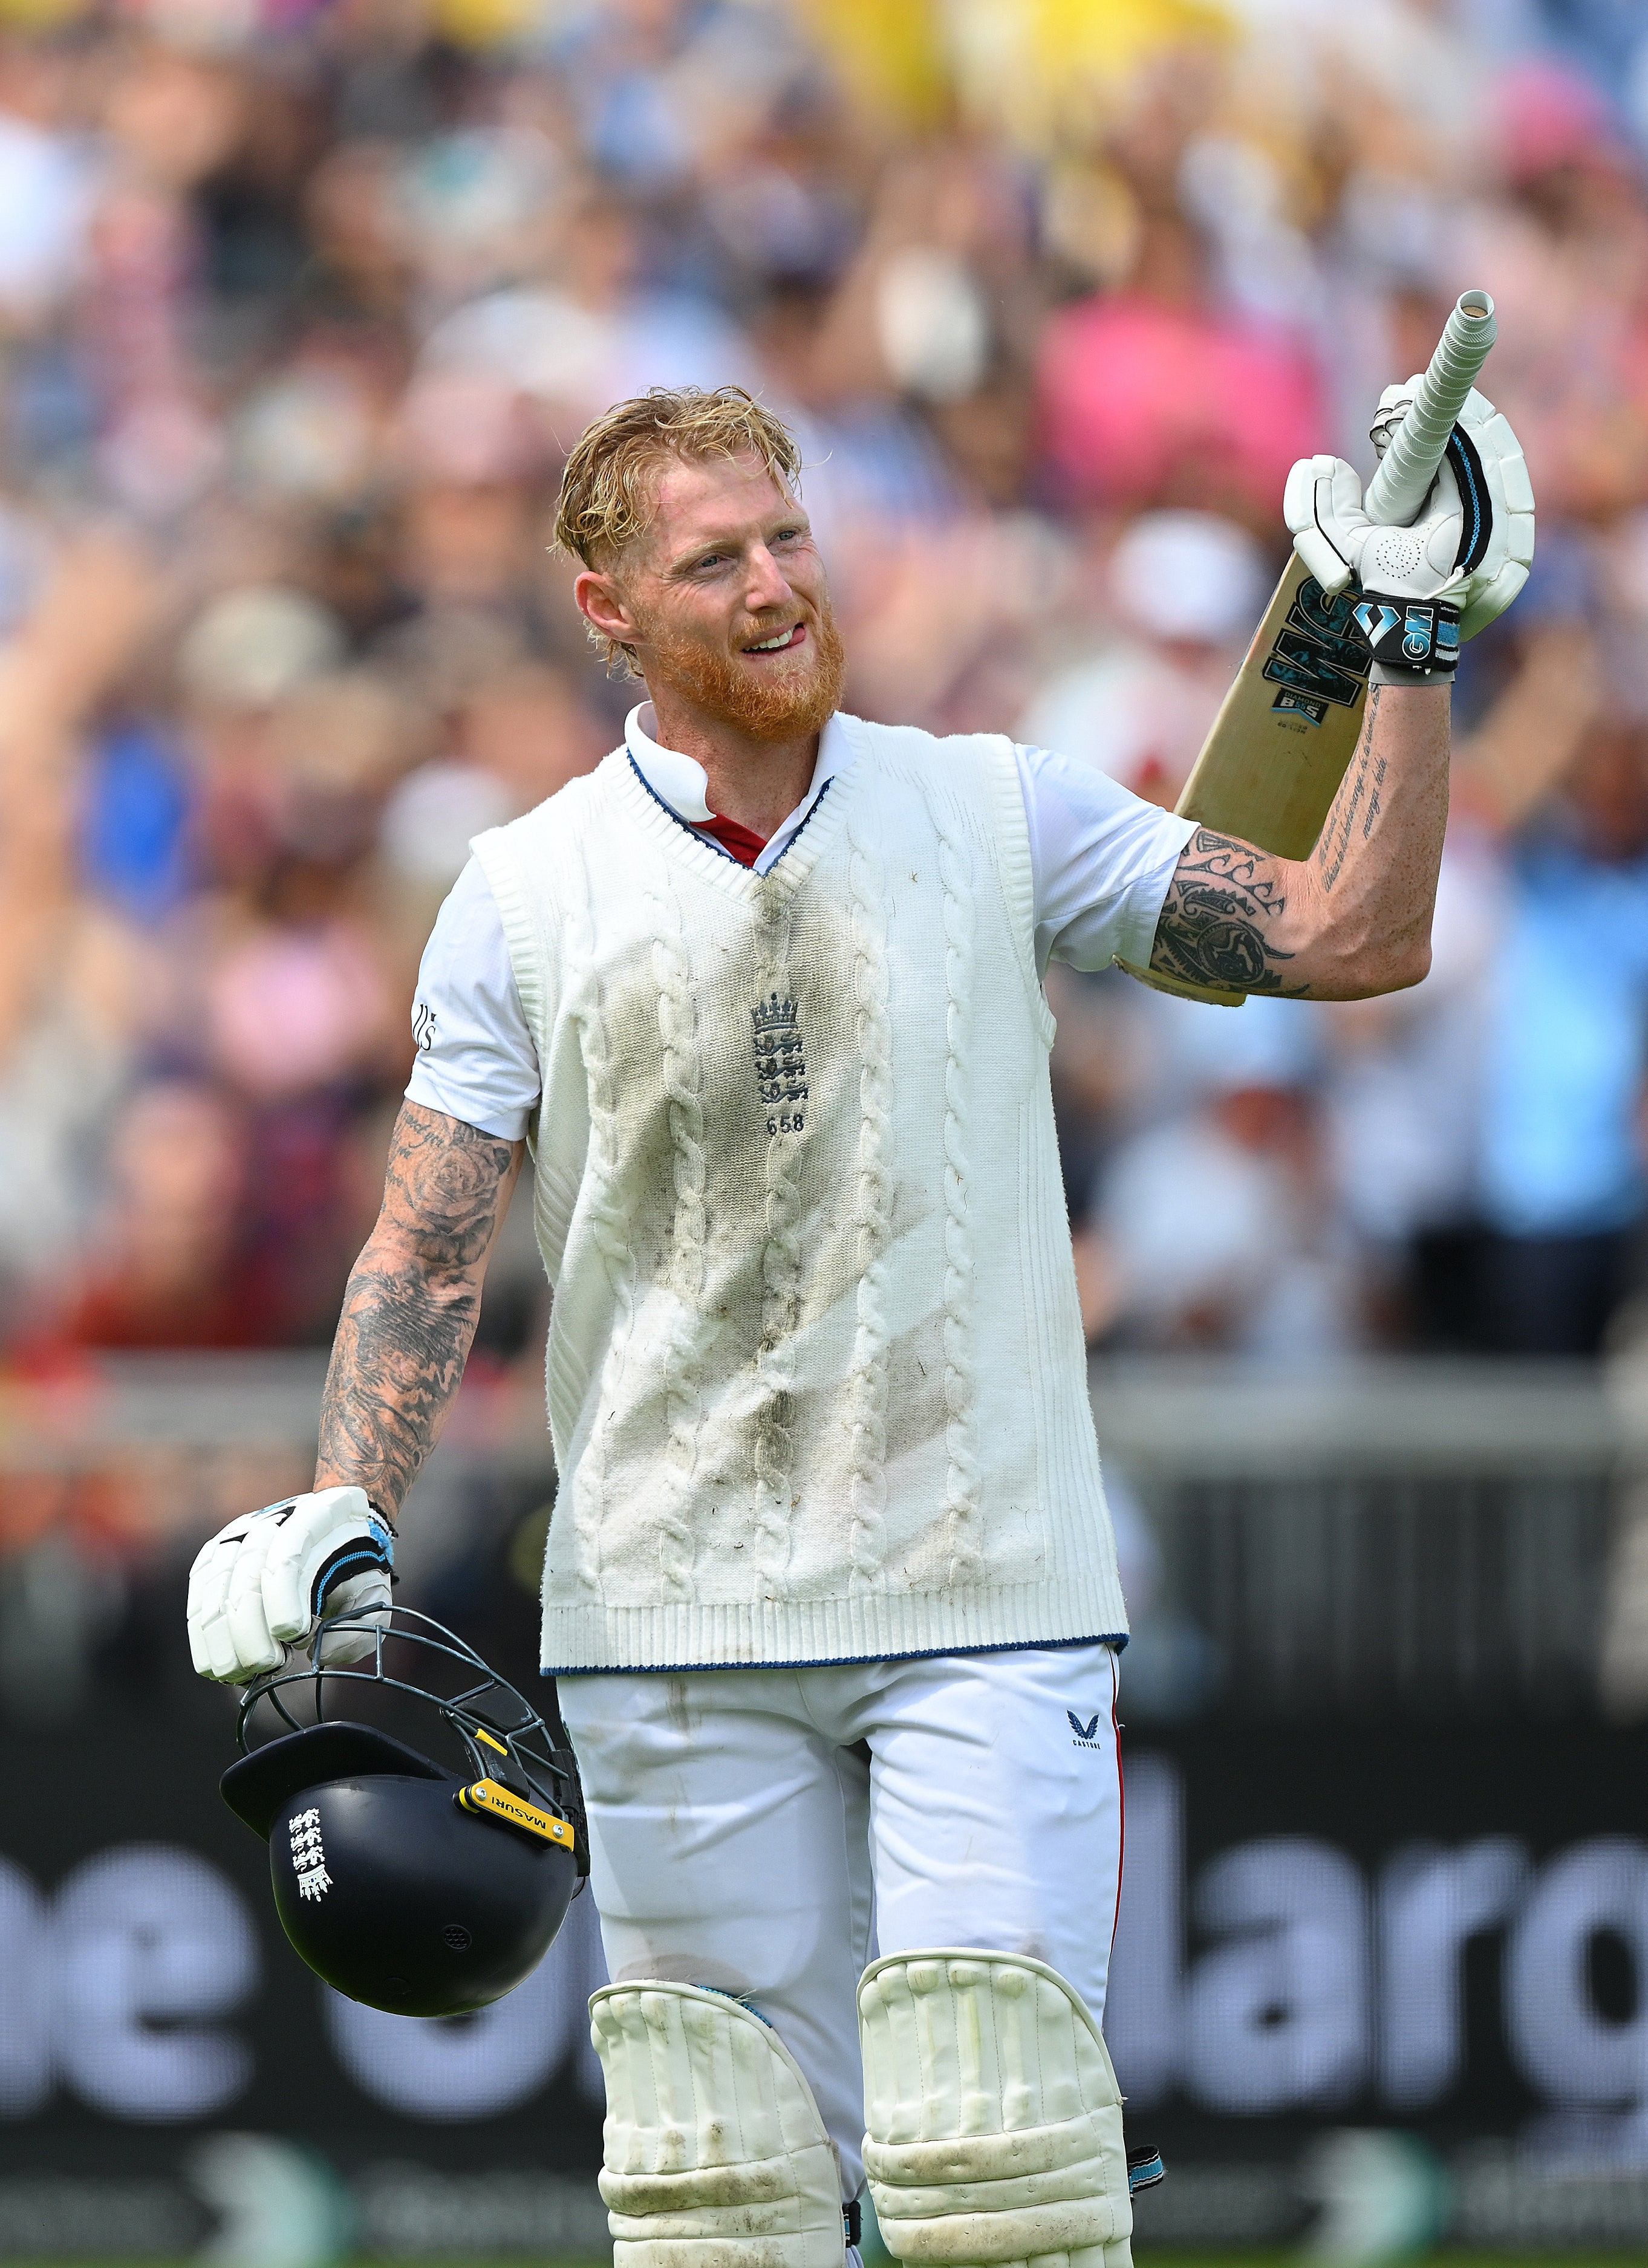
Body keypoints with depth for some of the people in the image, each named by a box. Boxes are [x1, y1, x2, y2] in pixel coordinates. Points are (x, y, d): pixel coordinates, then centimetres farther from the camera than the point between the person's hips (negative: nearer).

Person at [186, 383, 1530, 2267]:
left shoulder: (996, 819, 4)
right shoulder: (528, 895, 4)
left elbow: (1349, 938, -1)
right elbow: (429, 1247, 3)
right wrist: (342, 1522, -10)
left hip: (986, 1593, 0)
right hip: (673, 1616, 1)